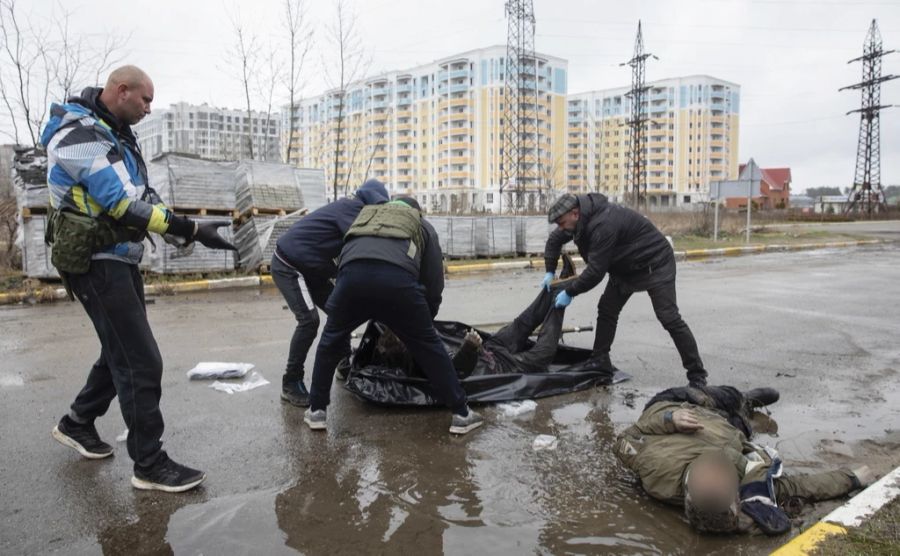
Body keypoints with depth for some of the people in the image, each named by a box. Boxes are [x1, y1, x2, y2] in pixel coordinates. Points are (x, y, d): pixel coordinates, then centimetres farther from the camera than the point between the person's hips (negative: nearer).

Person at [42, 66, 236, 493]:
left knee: (122, 352, 20)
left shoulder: (114, 133, 15)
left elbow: (141, 196, 13)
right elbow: (124, 205, -25)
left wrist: (184, 230, 0)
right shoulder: (79, 135, -17)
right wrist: (191, 229, -25)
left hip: (120, 258, 10)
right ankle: (150, 465, 1)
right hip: (97, 263, -10)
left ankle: (77, 423, 39)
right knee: (141, 361, -9)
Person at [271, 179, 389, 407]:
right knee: (309, 319, -20)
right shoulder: (351, 208, -16)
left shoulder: (348, 208, 13)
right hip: (288, 266, -10)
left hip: (308, 267, 10)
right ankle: (291, 385, -11)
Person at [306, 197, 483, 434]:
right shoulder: (422, 225, 34)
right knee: (428, 345, 16)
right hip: (397, 278, -1)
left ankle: (316, 410, 32)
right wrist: (425, 320, 42)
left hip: (353, 274, 2)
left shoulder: (366, 214, 42)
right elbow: (434, 282, 26)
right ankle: (461, 414, 21)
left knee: (331, 341, 26)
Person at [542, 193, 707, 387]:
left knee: (669, 318, -11)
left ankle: (697, 375, -3)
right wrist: (550, 271, 3)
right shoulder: (583, 218, -6)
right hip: (625, 268, 9)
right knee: (606, 311, 5)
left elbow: (596, 271, -34)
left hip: (655, 264, -9)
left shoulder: (604, 224, -35)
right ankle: (600, 363, 14)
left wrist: (569, 292, -23)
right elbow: (554, 240, 10)